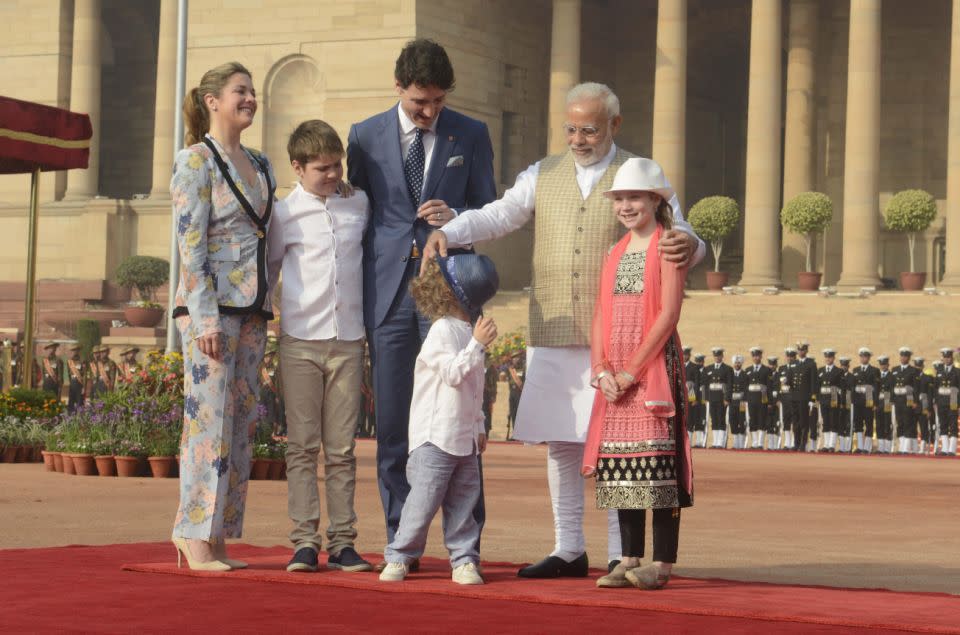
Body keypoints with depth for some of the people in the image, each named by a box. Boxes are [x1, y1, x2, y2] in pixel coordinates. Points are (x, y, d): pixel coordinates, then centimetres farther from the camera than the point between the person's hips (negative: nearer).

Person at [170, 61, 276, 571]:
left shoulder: (260, 166, 17)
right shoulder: (196, 161, -5)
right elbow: (191, 244, -11)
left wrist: (265, 313, 16)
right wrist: (206, 317, -17)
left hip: (253, 308, 7)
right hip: (211, 304, -7)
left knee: (241, 424, 5)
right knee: (210, 419, -9)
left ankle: (219, 539, 9)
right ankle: (195, 542, -6)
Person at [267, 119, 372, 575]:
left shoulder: (360, 205, 8)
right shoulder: (285, 215, 1)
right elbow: (268, 270, 12)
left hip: (348, 341, 2)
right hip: (301, 341, -2)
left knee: (342, 448, 3)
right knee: (302, 446, -2)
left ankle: (342, 542, 5)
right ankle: (304, 541, -1)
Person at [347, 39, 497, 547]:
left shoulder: (471, 135, 7)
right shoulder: (366, 137, 9)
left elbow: (490, 209, 11)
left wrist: (455, 217, -11)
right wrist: (355, 293, 8)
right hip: (388, 290, 2)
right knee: (392, 423, 3)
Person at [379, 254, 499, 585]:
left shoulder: (469, 330, 16)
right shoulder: (443, 331, -11)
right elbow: (453, 373, -23)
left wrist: (478, 427, 24)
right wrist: (478, 344, -26)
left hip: (464, 438, 8)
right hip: (434, 436, -8)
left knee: (463, 500, 8)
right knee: (424, 499, -7)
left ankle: (464, 560, 12)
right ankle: (398, 557, 2)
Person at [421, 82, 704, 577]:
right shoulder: (543, 176, 13)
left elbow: (677, 234, 0)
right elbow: (496, 217, 9)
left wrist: (689, 246, -25)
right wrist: (448, 232, -10)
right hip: (552, 336, 3)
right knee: (560, 443, 7)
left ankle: (620, 554, 3)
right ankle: (568, 550, 16)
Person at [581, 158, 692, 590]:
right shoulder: (615, 254, 17)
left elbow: (669, 313, -11)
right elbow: (600, 316, 12)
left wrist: (633, 370, -14)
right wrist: (601, 370, -3)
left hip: (654, 368, -6)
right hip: (614, 376, 6)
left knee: (658, 463, -8)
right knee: (620, 466, 6)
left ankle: (662, 563, -6)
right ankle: (629, 559, 11)